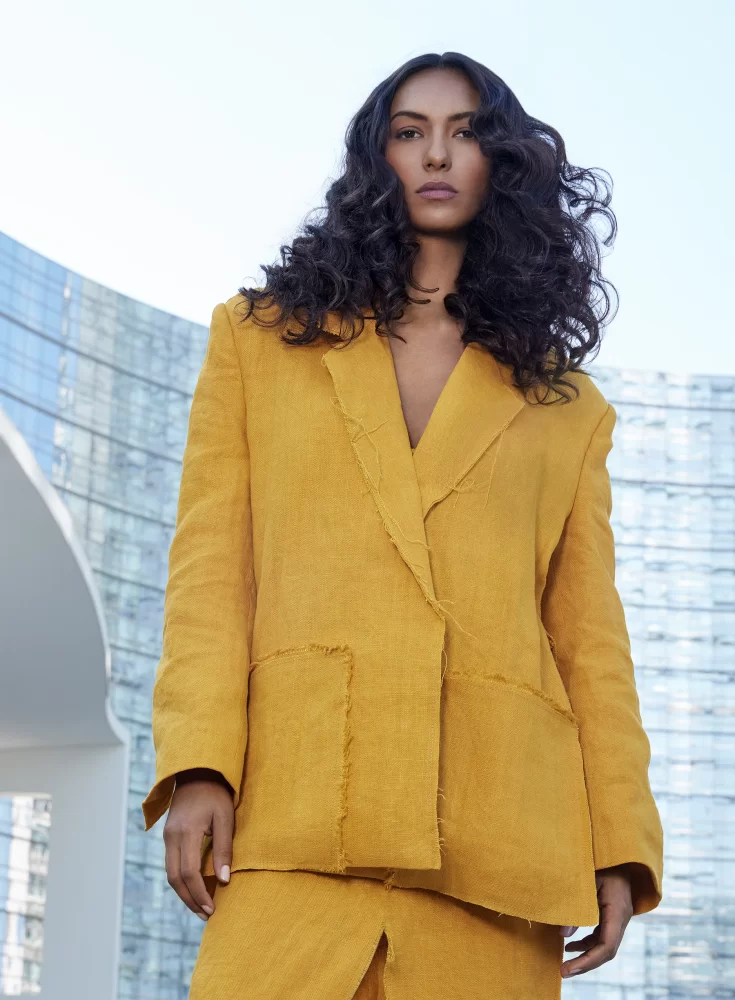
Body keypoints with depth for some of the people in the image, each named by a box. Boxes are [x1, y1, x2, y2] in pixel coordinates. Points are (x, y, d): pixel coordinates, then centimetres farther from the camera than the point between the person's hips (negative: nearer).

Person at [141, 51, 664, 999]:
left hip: (494, 828, 1)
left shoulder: (565, 406, 21)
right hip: (297, 804, -1)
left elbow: (589, 630, 15)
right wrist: (197, 767, -4)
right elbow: (211, 563, 10)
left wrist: (619, 847, 5)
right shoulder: (259, 338, 20)